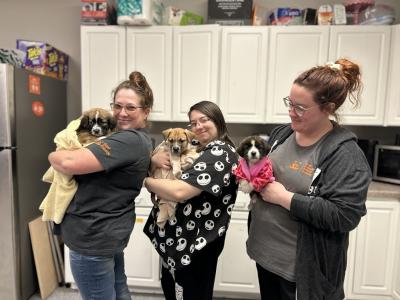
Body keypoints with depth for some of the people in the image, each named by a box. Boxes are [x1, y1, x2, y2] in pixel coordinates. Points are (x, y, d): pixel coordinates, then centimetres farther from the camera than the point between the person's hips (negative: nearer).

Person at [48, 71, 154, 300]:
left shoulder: (128, 141, -26)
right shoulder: (141, 139, 6)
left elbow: (70, 163, -31)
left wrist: (54, 155, -9)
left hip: (93, 235, -9)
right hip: (111, 230, 10)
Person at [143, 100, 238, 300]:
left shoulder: (220, 153, -20)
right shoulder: (195, 149, 9)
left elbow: (179, 192, -30)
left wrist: (145, 180, -16)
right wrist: (154, 158, -14)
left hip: (195, 244, -9)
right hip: (176, 238, 9)